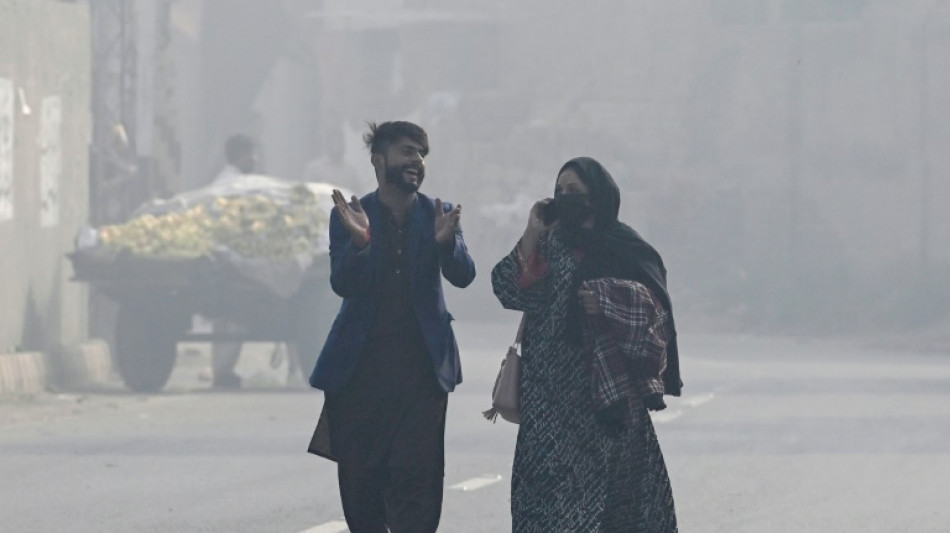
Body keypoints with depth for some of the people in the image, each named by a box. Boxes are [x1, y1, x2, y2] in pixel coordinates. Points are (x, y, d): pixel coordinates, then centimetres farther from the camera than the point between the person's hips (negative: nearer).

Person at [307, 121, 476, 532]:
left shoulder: (438, 215, 6)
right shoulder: (349, 216, 2)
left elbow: (462, 276, -8)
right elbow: (343, 284, -9)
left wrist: (445, 241, -29)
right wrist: (359, 241, -28)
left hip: (420, 365, 0)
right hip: (362, 366, 0)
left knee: (416, 476, -9)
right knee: (359, 475, 6)